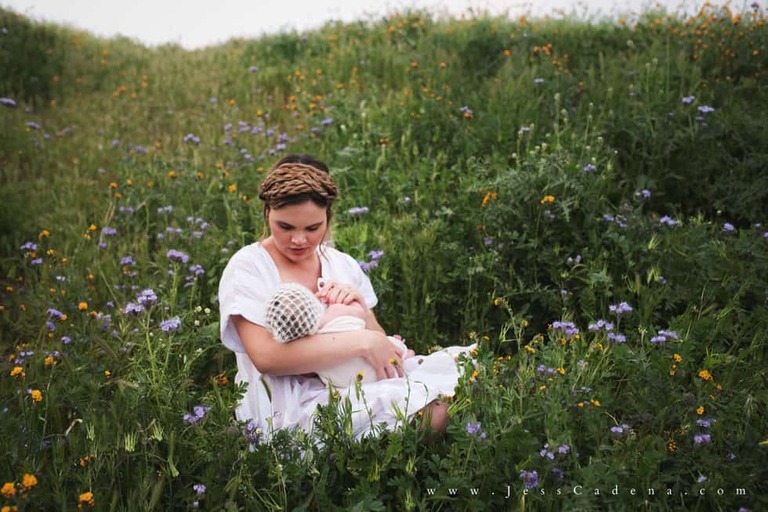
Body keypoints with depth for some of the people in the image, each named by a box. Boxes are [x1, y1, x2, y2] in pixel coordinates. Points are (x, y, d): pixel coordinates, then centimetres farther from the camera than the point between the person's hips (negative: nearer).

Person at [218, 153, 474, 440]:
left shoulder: (343, 265, 11)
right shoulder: (248, 267, -6)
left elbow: (379, 347, 11)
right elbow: (265, 357, -21)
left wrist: (363, 314, -11)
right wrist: (361, 342, -22)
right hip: (287, 411, -6)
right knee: (434, 411, -27)